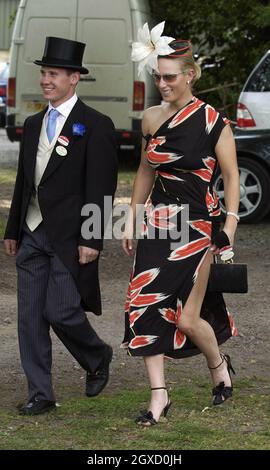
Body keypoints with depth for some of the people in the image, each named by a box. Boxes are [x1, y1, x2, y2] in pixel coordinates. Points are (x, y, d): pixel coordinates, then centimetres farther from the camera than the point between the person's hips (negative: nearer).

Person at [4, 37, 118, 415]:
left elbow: (101, 188, -11)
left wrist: (92, 240, -16)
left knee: (61, 312, -9)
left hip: (70, 237, -6)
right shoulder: (33, 124, 14)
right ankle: (40, 395, 9)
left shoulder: (96, 126, -7)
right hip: (33, 235, 7)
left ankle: (98, 358, 21)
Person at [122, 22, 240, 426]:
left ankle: (219, 364, 26)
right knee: (147, 308, -3)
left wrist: (229, 230, -10)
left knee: (187, 319, -5)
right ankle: (159, 395, 4)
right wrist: (132, 219, 15)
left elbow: (231, 177, -5)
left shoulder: (212, 121, -8)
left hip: (198, 225, -5)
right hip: (157, 224, 5)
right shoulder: (151, 119, 7)